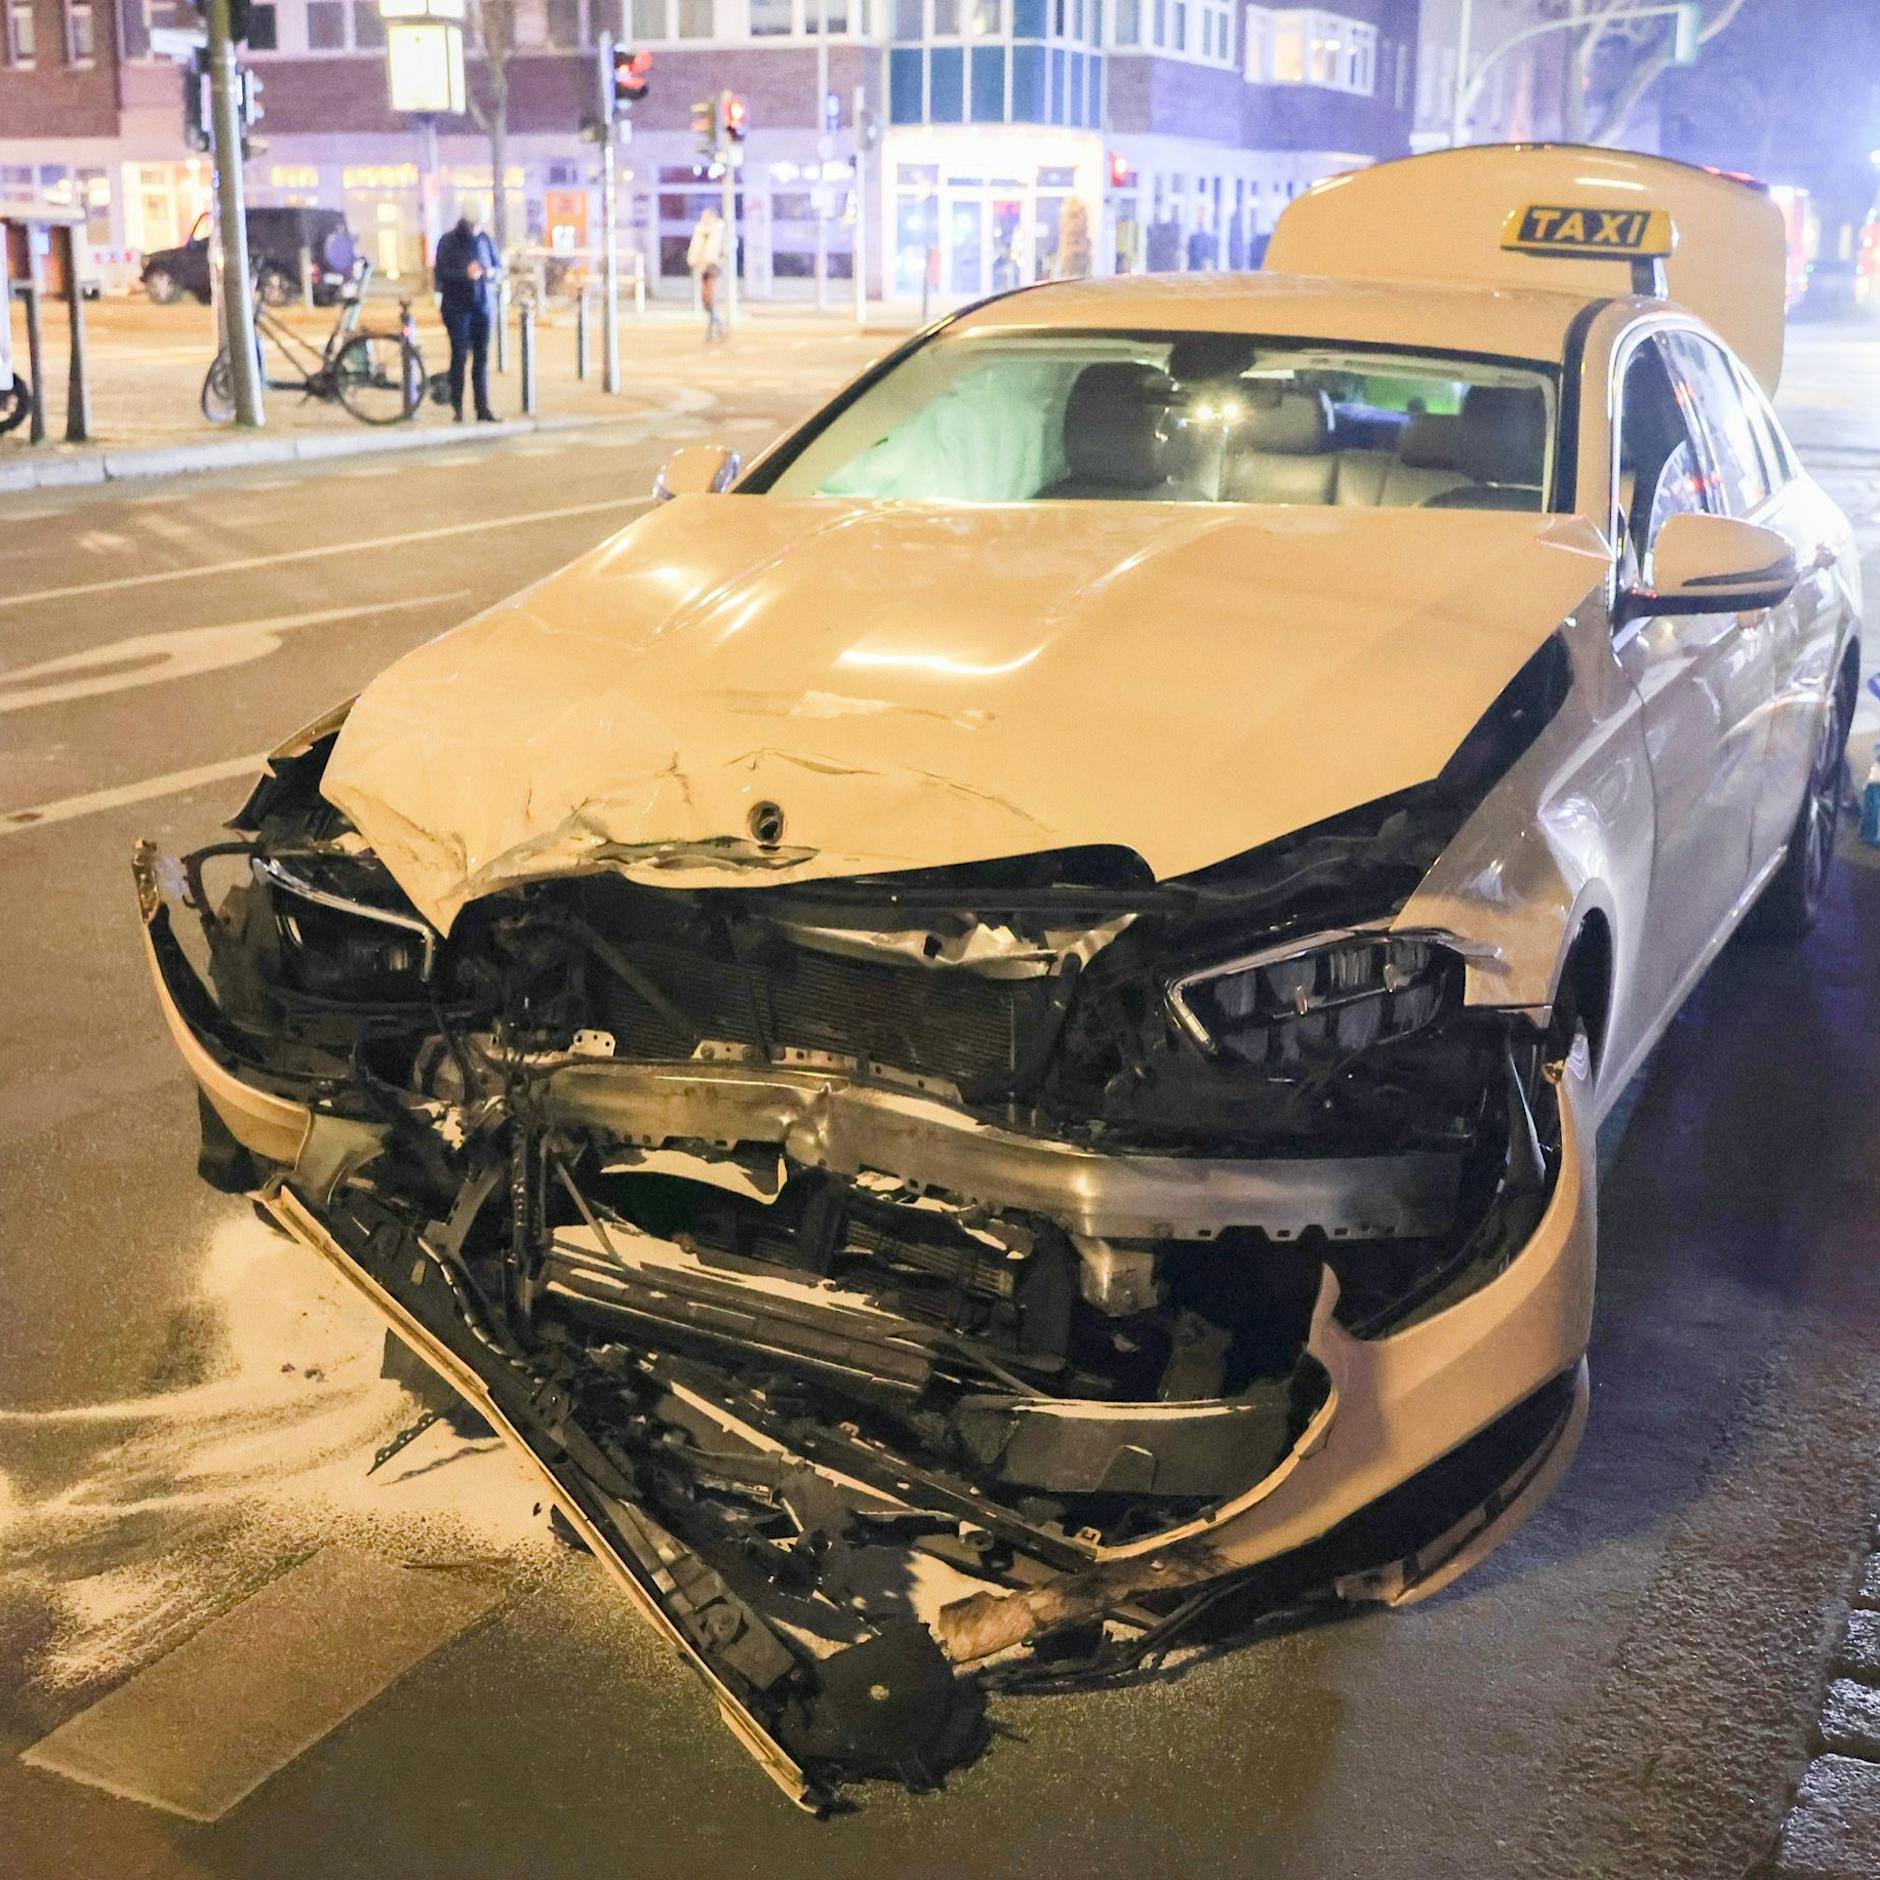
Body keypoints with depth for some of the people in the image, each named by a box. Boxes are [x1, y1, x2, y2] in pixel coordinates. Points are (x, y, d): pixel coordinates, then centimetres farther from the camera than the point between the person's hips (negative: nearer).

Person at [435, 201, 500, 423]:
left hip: (483, 305, 3)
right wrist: (465, 273, -26)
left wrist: (492, 272, -10)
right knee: (460, 355, -4)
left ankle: (483, 407, 5)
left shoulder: (485, 240, 7)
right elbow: (442, 272, -11)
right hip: (457, 307, -3)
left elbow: (499, 267, 13)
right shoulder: (449, 241, -4)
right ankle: (457, 406, 2)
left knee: (481, 357, 3)